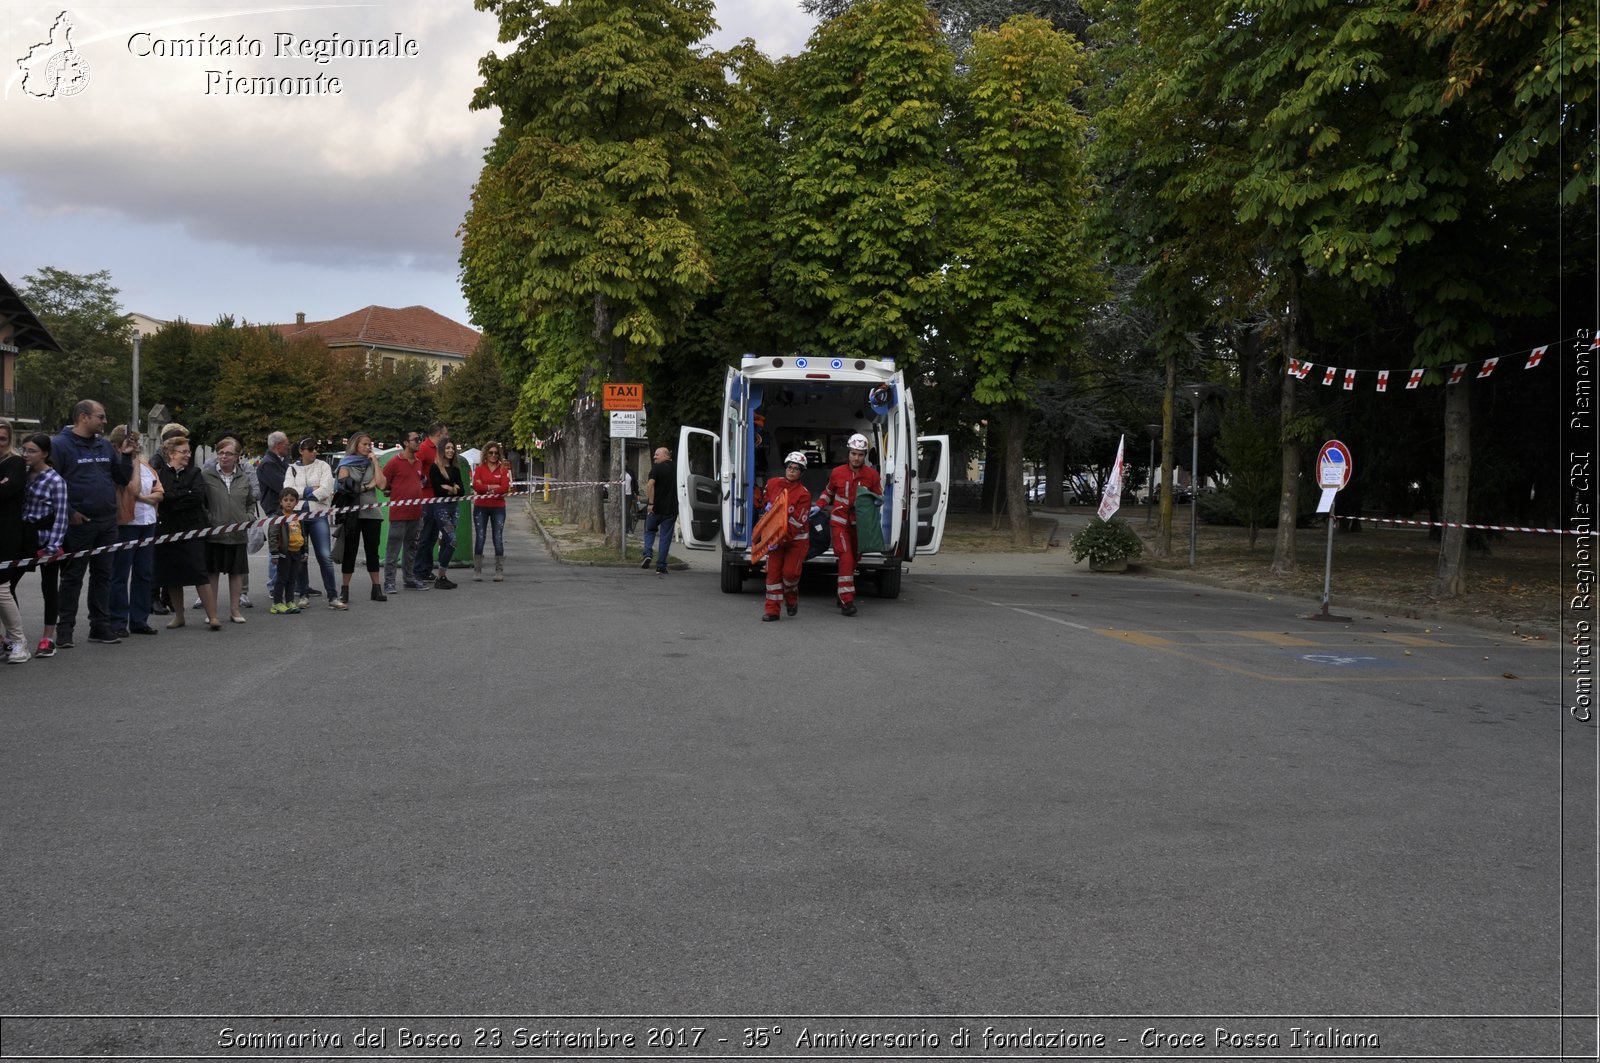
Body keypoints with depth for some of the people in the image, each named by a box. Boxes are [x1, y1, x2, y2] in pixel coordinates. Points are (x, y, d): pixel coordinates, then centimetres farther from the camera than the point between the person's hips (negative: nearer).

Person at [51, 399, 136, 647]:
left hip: (107, 522, 6)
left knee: (103, 575, 11)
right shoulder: (60, 445, -7)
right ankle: (65, 629, 7)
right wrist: (68, 513, -16)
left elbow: (123, 478, 15)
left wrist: (126, 456, -1)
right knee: (72, 577, 0)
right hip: (78, 524, -6)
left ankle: (100, 626, 19)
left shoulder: (104, 446, 13)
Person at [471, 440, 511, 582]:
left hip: (498, 508, 0)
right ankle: (477, 572, 7)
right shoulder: (479, 469, 5)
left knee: (498, 539, 0)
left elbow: (505, 488, -8)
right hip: (481, 507, 0)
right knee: (479, 539, 1)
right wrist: (493, 487, -12)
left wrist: (485, 488, -9)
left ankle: (499, 571, 8)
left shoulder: (503, 469, 4)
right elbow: (476, 486, -8)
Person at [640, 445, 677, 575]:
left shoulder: (657, 467, -7)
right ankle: (661, 565, 4)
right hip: (671, 508, 3)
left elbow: (650, 484, -20)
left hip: (656, 507, -3)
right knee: (665, 536, 6)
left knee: (650, 531, 16)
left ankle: (648, 555, -4)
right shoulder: (676, 469, 7)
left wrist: (650, 503, -18)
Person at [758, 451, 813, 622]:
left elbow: (796, 523, -21)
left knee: (790, 572, -9)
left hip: (796, 538, -4)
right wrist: (767, 506, 3)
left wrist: (780, 540, -25)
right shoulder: (772, 483, -1)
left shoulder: (803, 494, -17)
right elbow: (766, 498, 25)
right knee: (773, 571, -2)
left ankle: (791, 599, 22)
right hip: (775, 534, 4)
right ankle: (772, 609, 2)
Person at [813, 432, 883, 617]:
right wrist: (818, 507, 1)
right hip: (839, 522, -3)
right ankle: (847, 600, -17)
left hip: (859, 524, 3)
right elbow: (828, 492, 14)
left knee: (853, 560, 13)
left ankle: (843, 597, 31)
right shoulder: (837, 473, -3)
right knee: (846, 558, -16)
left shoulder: (872, 475, -2)